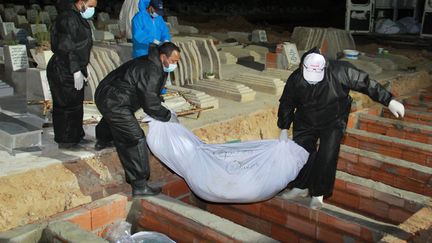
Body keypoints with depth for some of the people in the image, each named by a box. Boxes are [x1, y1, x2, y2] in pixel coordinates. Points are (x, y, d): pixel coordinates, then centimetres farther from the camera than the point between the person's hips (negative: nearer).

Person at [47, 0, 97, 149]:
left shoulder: (77, 17, 15)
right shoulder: (68, 18, -18)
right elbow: (67, 48, -23)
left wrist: (82, 69, 20)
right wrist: (76, 71, -23)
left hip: (70, 71, 10)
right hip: (64, 72, -10)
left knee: (75, 105, 16)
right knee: (68, 106, -3)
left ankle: (75, 137, 27)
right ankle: (66, 141, 7)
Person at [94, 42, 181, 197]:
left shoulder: (153, 64, 8)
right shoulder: (151, 72, -25)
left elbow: (152, 95, 19)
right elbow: (150, 105, -22)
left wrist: (163, 112, 10)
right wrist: (168, 116, -9)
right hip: (114, 103, -11)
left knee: (113, 120, 41)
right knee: (135, 140, -12)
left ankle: (102, 141, 73)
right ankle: (139, 186, -10)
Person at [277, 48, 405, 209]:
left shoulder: (340, 71, -28)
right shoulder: (295, 79, -19)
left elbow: (366, 83, -17)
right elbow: (286, 105, -3)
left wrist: (389, 101, -16)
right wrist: (284, 130, 0)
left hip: (333, 124, -2)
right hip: (305, 124, 3)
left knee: (326, 158, -11)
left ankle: (318, 194, 6)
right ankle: (301, 187, 22)